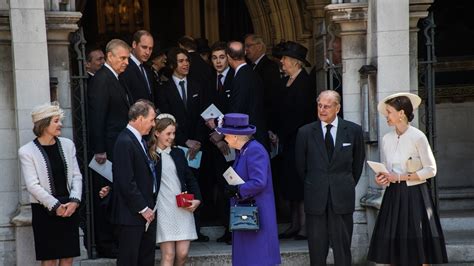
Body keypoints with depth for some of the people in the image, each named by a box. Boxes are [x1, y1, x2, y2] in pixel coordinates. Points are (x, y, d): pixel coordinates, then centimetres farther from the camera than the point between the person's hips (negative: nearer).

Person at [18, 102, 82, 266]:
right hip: (45, 210, -4)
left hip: (69, 209, 4)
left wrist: (74, 201, -10)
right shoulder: (27, 152, -7)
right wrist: (55, 206, -16)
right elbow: (33, 185, -11)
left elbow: (76, 176, 6)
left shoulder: (67, 145, 6)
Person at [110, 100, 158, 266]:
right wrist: (143, 208, -16)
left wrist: (149, 207, 11)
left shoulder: (139, 140, 13)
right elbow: (126, 182, -20)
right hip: (132, 213, -9)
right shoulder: (125, 142, -17)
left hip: (146, 211, 9)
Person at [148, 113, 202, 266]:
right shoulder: (149, 155, -3)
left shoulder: (178, 153, 13)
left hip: (183, 209, 5)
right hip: (163, 210, -4)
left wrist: (197, 199, 3)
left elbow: (190, 178, 16)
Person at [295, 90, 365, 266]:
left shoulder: (353, 130, 2)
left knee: (342, 247, 3)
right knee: (317, 248, 3)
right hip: (315, 198, 0)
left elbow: (358, 162, 13)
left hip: (342, 198, 0)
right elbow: (300, 165, 11)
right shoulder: (305, 132, 2)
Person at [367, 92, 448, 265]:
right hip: (394, 195, 5)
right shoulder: (387, 139, 7)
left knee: (419, 247, -2)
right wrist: (381, 178, -6)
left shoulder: (418, 137, -9)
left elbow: (431, 170, -9)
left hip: (414, 195, -5)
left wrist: (401, 177, -14)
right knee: (391, 245, 1)